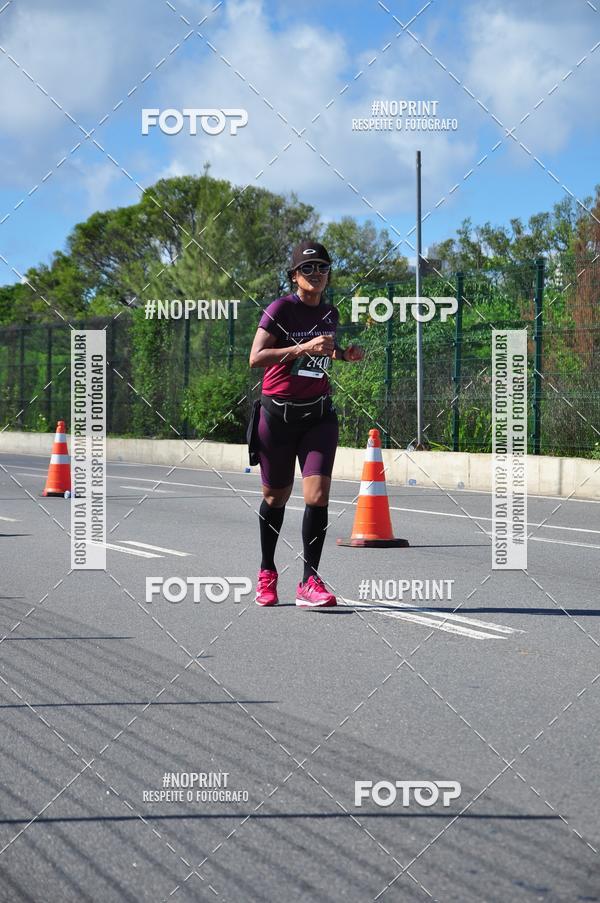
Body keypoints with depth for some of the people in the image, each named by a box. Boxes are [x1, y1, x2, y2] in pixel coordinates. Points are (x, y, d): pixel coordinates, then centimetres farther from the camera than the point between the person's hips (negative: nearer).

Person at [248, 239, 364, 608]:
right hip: (278, 414, -3)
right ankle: (267, 573, 32)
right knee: (276, 498, 10)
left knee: (318, 496, -13)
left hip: (319, 413, 3)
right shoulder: (280, 309, -9)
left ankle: (310, 582, -9)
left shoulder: (331, 313, 9)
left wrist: (345, 354, 7)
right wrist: (304, 348, -27)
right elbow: (256, 357, -19)